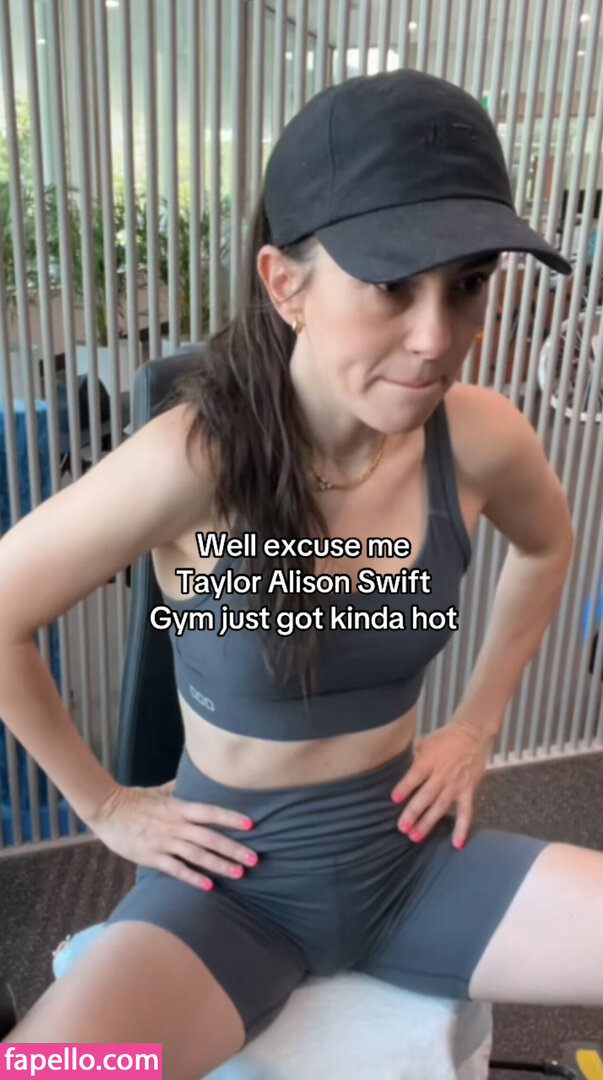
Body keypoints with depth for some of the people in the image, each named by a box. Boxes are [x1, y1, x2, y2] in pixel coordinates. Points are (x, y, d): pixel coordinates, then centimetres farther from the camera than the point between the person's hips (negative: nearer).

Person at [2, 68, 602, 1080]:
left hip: (414, 857, 4)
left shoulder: (480, 440, -14)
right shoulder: (194, 460, -26)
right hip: (235, 881, -3)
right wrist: (107, 806, -5)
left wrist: (475, 723, 9)